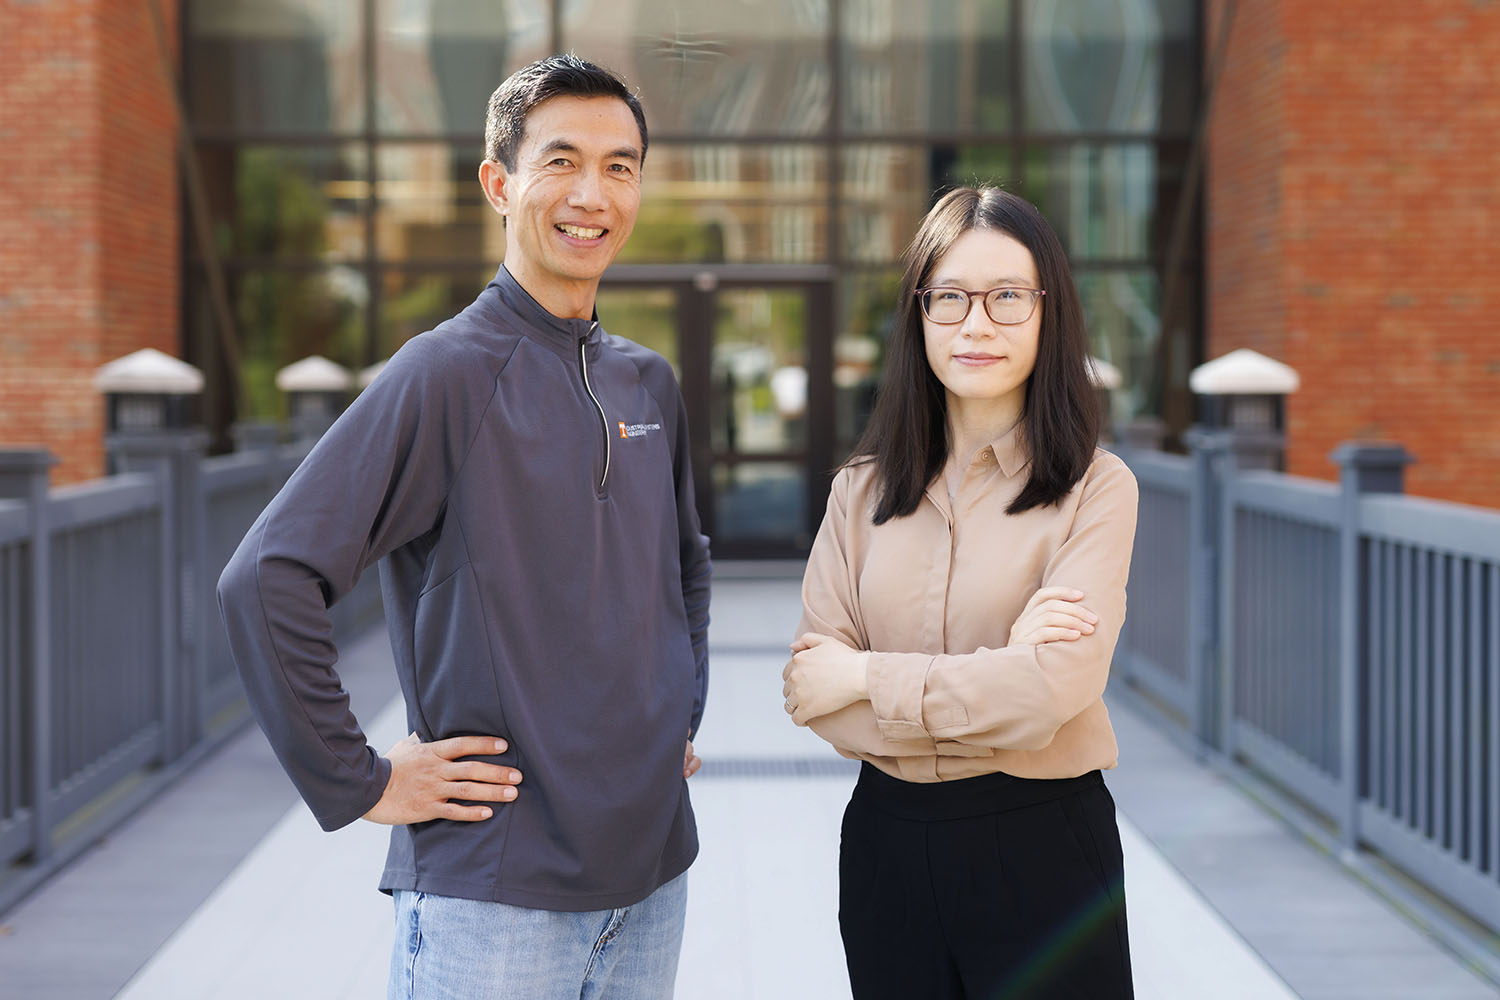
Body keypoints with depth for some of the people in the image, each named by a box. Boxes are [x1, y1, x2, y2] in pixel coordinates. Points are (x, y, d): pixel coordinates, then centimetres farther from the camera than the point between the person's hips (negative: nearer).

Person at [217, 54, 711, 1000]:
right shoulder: (448, 373, -11)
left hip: (652, 871, 6)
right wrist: (359, 783, -16)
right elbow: (267, 579, -19)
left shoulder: (649, 384, 10)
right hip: (493, 892, -6)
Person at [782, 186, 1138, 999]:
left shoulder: (1094, 489, -7)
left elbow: (1051, 690, -20)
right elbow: (814, 696, -6)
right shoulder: (863, 489, 4)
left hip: (1041, 843, -3)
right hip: (887, 837, 3)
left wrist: (866, 675, -11)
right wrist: (998, 672, -17)